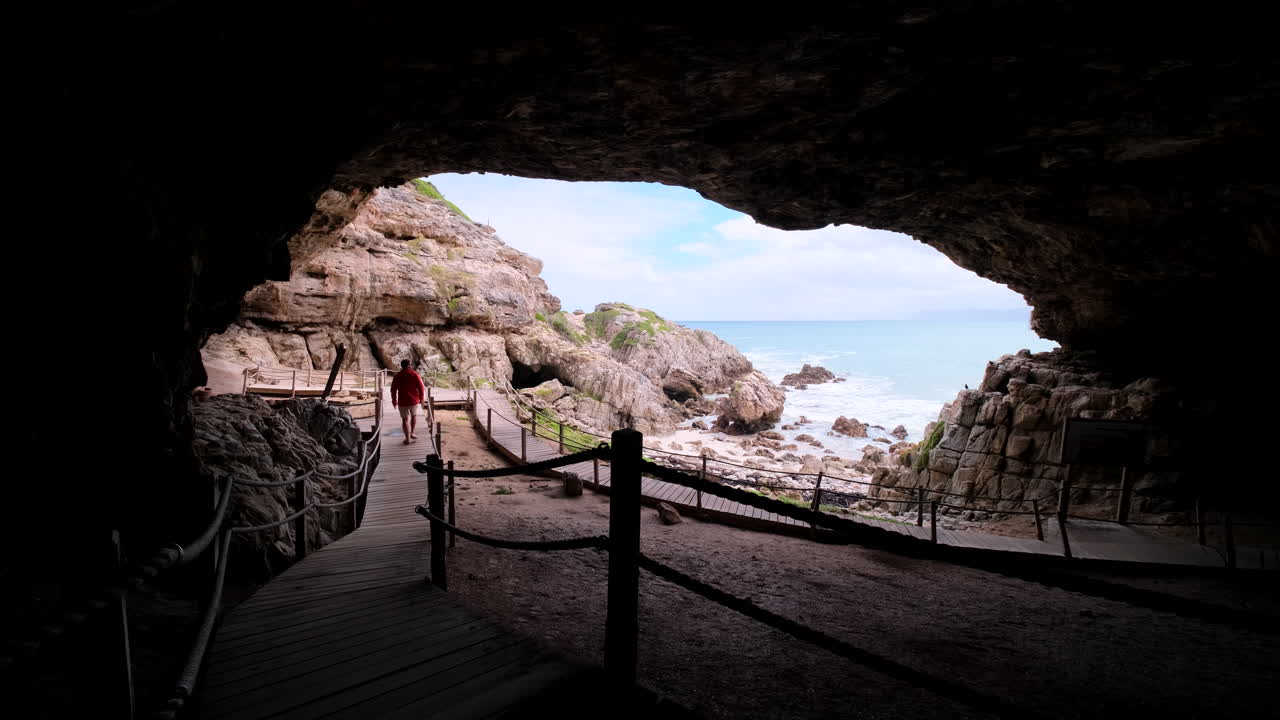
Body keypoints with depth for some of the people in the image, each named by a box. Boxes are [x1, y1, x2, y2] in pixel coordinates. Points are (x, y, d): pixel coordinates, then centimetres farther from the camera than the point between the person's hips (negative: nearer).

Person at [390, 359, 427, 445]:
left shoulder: (397, 376, 0)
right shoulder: (415, 375, -6)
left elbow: (393, 389, 4)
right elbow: (421, 388, -7)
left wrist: (394, 400, 16)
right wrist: (421, 399, 7)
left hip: (402, 401, 0)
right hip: (414, 401, 0)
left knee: (405, 419, 8)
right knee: (414, 415, 24)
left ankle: (407, 438, 7)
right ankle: (412, 433, 17)